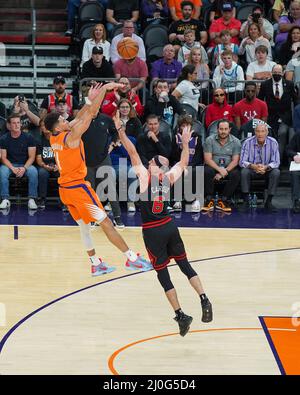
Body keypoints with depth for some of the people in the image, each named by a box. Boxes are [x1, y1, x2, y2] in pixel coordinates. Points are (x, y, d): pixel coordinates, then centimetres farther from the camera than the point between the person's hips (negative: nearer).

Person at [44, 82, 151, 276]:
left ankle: (96, 264, 21)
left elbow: (78, 118, 16)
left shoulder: (54, 138, 4)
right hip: (78, 187, -9)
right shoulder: (70, 137, -19)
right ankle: (132, 258, -5)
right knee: (106, 222, -6)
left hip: (65, 189, 9)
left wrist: (90, 100, 13)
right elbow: (90, 114, -20)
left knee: (84, 227, 16)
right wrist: (105, 89, -16)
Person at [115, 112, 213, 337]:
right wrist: (185, 142, 32)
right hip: (169, 226, 4)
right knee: (185, 265, 14)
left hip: (152, 232, -4)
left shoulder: (145, 175, -8)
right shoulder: (169, 177, 4)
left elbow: (133, 152, -8)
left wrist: (120, 130, -2)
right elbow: (184, 162, 21)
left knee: (163, 275, 2)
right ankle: (204, 300, -4)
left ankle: (180, 315, -3)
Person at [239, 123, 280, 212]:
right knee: (244, 171, -32)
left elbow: (276, 162, -13)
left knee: (276, 172, -29)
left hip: (266, 170, 1)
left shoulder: (273, 143, -12)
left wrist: (266, 167, -35)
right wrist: (253, 166, -36)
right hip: (252, 170, -1)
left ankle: (268, 202, -19)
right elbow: (242, 162, -15)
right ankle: (246, 201, -22)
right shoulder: (248, 142, -13)